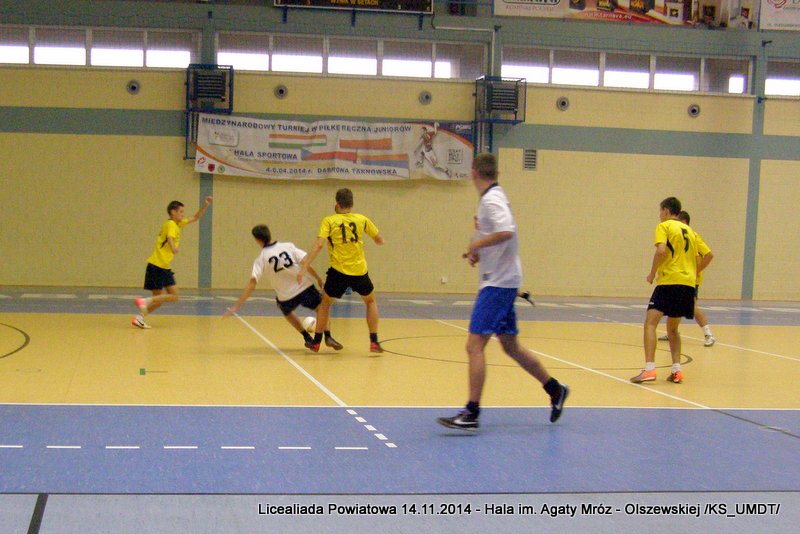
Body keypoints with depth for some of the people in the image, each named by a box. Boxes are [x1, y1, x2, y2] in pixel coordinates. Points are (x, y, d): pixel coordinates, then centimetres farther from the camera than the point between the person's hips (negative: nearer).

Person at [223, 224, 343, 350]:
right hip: (305, 287, 0)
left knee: (287, 311, 35)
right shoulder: (288, 246, 0)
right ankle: (328, 337, 3)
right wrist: (319, 279, 5)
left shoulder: (261, 259, -4)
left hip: (287, 297, 0)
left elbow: (252, 283, -13)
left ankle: (308, 338, 29)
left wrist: (236, 306, -14)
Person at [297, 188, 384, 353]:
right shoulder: (362, 219, 5)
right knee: (371, 301, 24)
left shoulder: (329, 221, -2)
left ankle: (316, 342, 20)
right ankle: (374, 342, 16)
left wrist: (304, 266, -16)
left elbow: (318, 245, -14)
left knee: (325, 302, 21)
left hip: (338, 271, -1)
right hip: (359, 270, 1)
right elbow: (380, 240, 13)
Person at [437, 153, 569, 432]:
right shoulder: (493, 198, 14)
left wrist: (477, 243, -19)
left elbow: (506, 232, -30)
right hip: (499, 281, 10)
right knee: (510, 345, 18)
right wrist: (478, 252, 8)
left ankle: (471, 413, -12)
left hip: (498, 283, -10)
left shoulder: (492, 200, -15)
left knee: (475, 345, -12)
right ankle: (555, 389, 29)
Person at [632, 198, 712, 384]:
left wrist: (652, 273, -4)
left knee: (650, 322, -11)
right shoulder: (689, 230, 23)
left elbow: (661, 250, -15)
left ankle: (649, 369, -26)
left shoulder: (664, 226, 2)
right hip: (689, 284, 7)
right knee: (672, 328, 20)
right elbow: (707, 256, 23)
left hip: (669, 281, -7)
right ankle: (676, 370, 9)